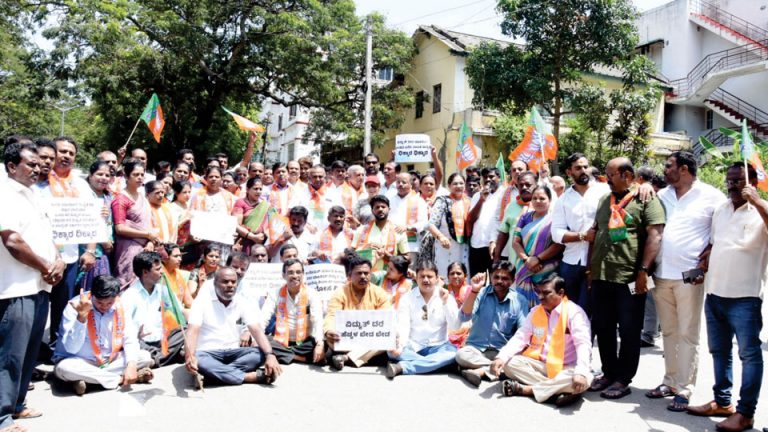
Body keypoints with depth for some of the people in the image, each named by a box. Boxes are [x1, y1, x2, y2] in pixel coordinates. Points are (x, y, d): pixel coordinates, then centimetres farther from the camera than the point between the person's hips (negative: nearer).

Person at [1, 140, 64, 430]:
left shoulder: (32, 195, 16)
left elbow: (45, 235, 19)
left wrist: (58, 261, 0)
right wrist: (45, 268, -9)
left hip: (40, 286, 9)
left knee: (29, 351, 15)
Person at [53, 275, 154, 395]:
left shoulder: (119, 307, -7)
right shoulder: (75, 306, -17)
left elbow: (130, 339, -7)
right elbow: (71, 348, -23)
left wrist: (131, 364, -26)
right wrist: (81, 316, -35)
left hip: (110, 361, 3)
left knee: (145, 357, -14)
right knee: (63, 368, -36)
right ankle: (120, 379, -22)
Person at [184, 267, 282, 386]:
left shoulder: (243, 304, 4)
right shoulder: (202, 302, -5)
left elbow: (257, 330, -7)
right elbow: (193, 331, -17)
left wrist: (270, 355, -25)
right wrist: (190, 356, -39)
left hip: (233, 352, 3)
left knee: (261, 353, -23)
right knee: (197, 360, -38)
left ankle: (213, 374, -31)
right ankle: (254, 376, -35)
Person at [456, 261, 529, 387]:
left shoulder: (520, 301, -1)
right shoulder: (481, 293, -1)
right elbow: (464, 317, -14)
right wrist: (474, 291, -26)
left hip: (502, 352, 0)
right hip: (476, 347, 0)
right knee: (461, 355, -31)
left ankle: (480, 371, -28)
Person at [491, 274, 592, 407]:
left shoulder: (574, 312, -12)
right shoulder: (535, 312, 5)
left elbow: (583, 344, -24)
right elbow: (520, 338, -1)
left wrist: (581, 372, -41)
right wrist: (501, 357, -18)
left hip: (564, 369, -4)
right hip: (539, 365, 4)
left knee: (584, 379, -35)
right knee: (510, 363, -18)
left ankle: (524, 389, -30)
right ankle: (558, 389, -26)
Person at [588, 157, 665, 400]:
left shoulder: (646, 199, -4)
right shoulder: (604, 201, 16)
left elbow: (655, 235, -11)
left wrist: (643, 271, -17)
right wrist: (590, 266, 13)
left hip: (630, 278, -6)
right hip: (600, 277, 6)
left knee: (629, 332, 4)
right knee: (602, 329, 12)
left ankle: (623, 379, 16)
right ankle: (609, 373, 26)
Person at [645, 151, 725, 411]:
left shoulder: (711, 196, -3)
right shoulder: (662, 195, 11)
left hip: (689, 277, -5)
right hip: (661, 275, 5)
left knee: (687, 335, 1)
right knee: (669, 332, 13)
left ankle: (684, 389, 8)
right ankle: (670, 381, 24)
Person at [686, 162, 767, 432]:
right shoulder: (720, 210, 13)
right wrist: (702, 266, 9)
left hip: (744, 297, -7)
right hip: (714, 294, 7)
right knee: (719, 351, 15)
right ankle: (722, 402, 27)